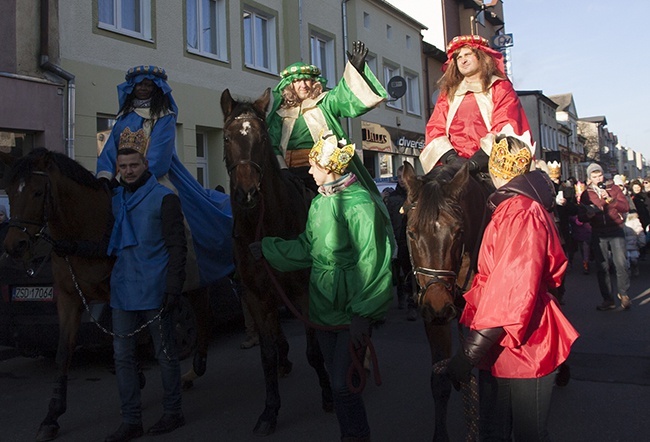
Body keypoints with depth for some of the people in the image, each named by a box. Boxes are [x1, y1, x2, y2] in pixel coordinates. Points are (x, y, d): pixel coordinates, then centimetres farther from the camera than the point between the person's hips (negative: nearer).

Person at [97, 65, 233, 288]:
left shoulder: (164, 116, 3)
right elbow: (111, 148, 9)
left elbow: (159, 153, -10)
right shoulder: (124, 116, 19)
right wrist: (105, 174, -10)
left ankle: (185, 285, -5)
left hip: (160, 180, -5)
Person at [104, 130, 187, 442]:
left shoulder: (164, 199, -7)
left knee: (165, 354, 7)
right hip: (122, 290, 6)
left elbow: (176, 247, -11)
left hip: (153, 291, -6)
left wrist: (174, 289, -18)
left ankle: (172, 412, 23)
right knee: (122, 356, 10)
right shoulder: (114, 199, 11)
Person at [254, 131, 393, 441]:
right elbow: (306, 248, 18)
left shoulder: (359, 203, -16)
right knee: (338, 383, 17)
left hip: (351, 311, -8)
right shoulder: (319, 202, 10)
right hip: (323, 308, 8)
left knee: (343, 387, -4)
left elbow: (370, 263, -20)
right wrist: (266, 250, 22)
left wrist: (362, 314, -23)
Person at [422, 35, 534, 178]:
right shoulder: (448, 93, 23)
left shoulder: (500, 87, 13)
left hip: (490, 165, -2)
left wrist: (476, 162, -15)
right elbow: (435, 127, 10)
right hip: (454, 166, 2)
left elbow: (505, 128, -1)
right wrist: (451, 157, -10)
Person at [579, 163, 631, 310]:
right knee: (602, 267, 1)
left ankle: (623, 294, 9)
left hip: (616, 231, -1)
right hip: (598, 233, 1)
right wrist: (588, 215, -14)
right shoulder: (586, 194, 7)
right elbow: (583, 217, 9)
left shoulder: (613, 188, 6)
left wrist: (609, 199, -16)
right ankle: (608, 299, 9)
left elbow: (626, 207, -3)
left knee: (621, 263, -11)